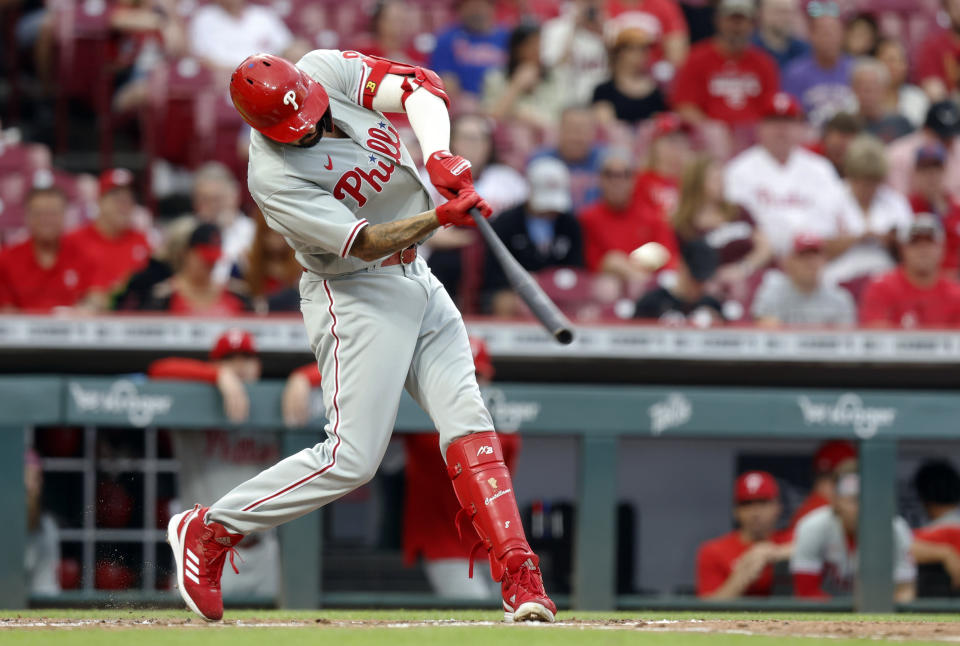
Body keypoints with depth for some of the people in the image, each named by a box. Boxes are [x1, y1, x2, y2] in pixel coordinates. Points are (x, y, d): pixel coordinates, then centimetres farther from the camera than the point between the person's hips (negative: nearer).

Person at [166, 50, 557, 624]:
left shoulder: (326, 70, -8)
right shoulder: (274, 177, -24)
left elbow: (421, 87, -13)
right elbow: (365, 243, -26)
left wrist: (440, 154, -30)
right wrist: (441, 217, -38)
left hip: (416, 278, 7)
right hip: (355, 295, -7)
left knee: (468, 421, -5)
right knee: (352, 458, -12)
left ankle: (520, 580, -10)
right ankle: (208, 531, 3)